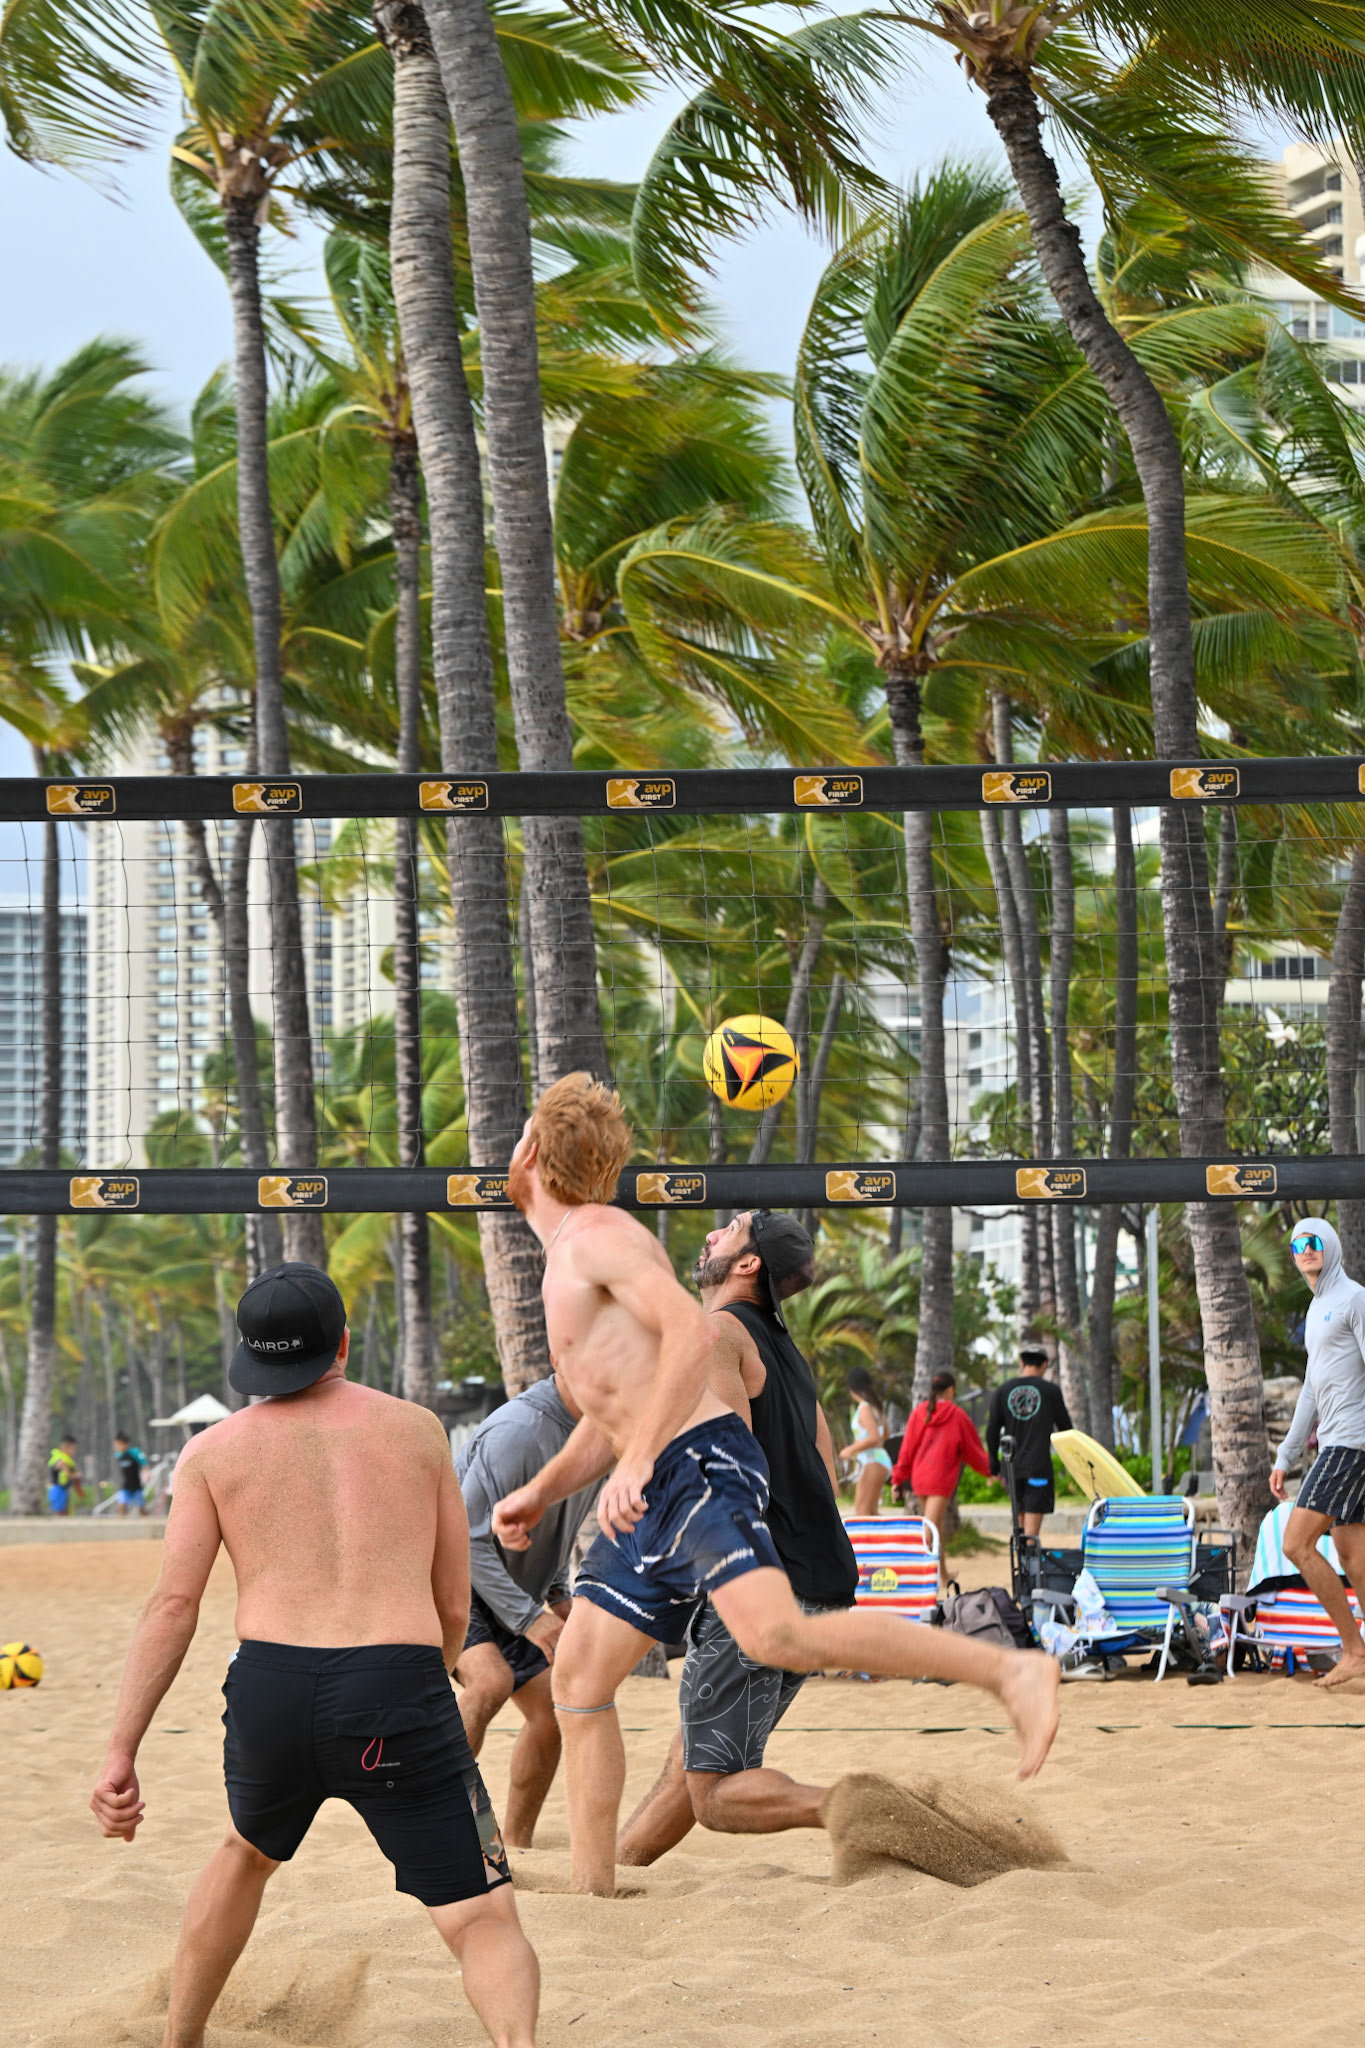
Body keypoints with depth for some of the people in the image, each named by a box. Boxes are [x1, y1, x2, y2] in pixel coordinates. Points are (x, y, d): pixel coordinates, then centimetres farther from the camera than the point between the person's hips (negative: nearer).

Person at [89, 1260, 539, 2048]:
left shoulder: (215, 1451, 13)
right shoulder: (418, 1430, 15)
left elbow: (173, 1605, 3)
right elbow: (453, 1608, 16)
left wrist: (122, 1752, 1)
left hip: (269, 1692, 2)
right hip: (397, 1693, -2)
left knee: (248, 1854, 34)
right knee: (483, 1922, -4)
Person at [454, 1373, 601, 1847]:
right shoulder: (517, 1431, -29)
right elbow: (467, 1539, -28)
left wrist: (558, 1594, 5)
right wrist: (529, 1618, -28)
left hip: (513, 1595, 9)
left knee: (552, 1714, 3)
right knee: (491, 1680, -32)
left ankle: (515, 1845, 15)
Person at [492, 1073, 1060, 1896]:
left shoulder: (597, 1234, -6)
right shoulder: (566, 1263, 25)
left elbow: (693, 1330, -22)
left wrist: (635, 1460, -27)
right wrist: (540, 1493, 18)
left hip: (704, 1466, -10)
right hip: (655, 1497, 10)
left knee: (777, 1635, -28)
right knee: (579, 1673, 7)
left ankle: (1013, 1672, -28)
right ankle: (594, 1890, 10)